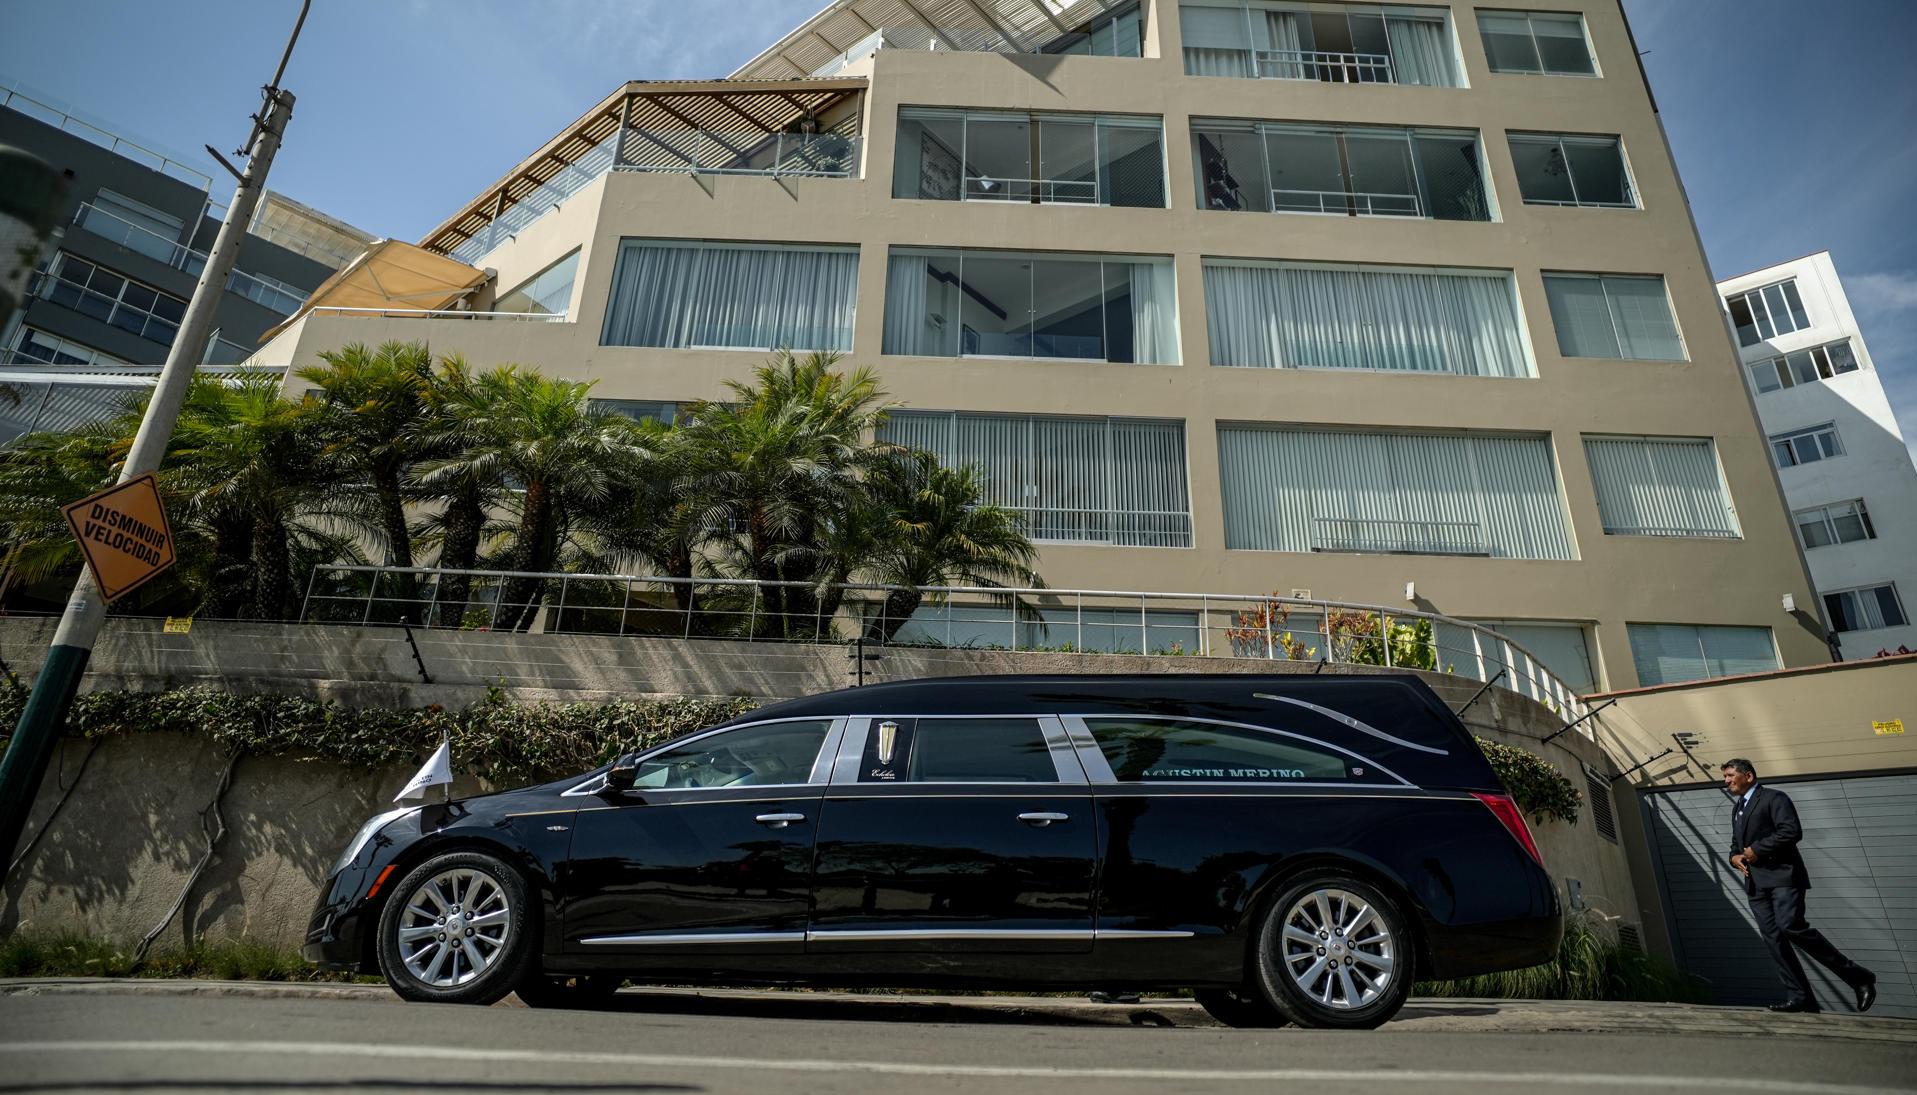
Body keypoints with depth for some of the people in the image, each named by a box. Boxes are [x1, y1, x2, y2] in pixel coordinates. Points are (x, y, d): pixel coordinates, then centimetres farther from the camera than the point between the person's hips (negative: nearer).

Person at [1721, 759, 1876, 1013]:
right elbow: (1736, 843, 29)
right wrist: (1735, 857, 7)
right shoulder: (1737, 808, 23)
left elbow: (1792, 831, -16)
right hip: (1755, 883, 8)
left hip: (1781, 876, -8)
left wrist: (1756, 849, -13)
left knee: (1791, 926, -21)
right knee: (1772, 937, 0)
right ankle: (1800, 998, 0)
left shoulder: (1773, 798, -2)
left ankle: (1856, 976, -5)